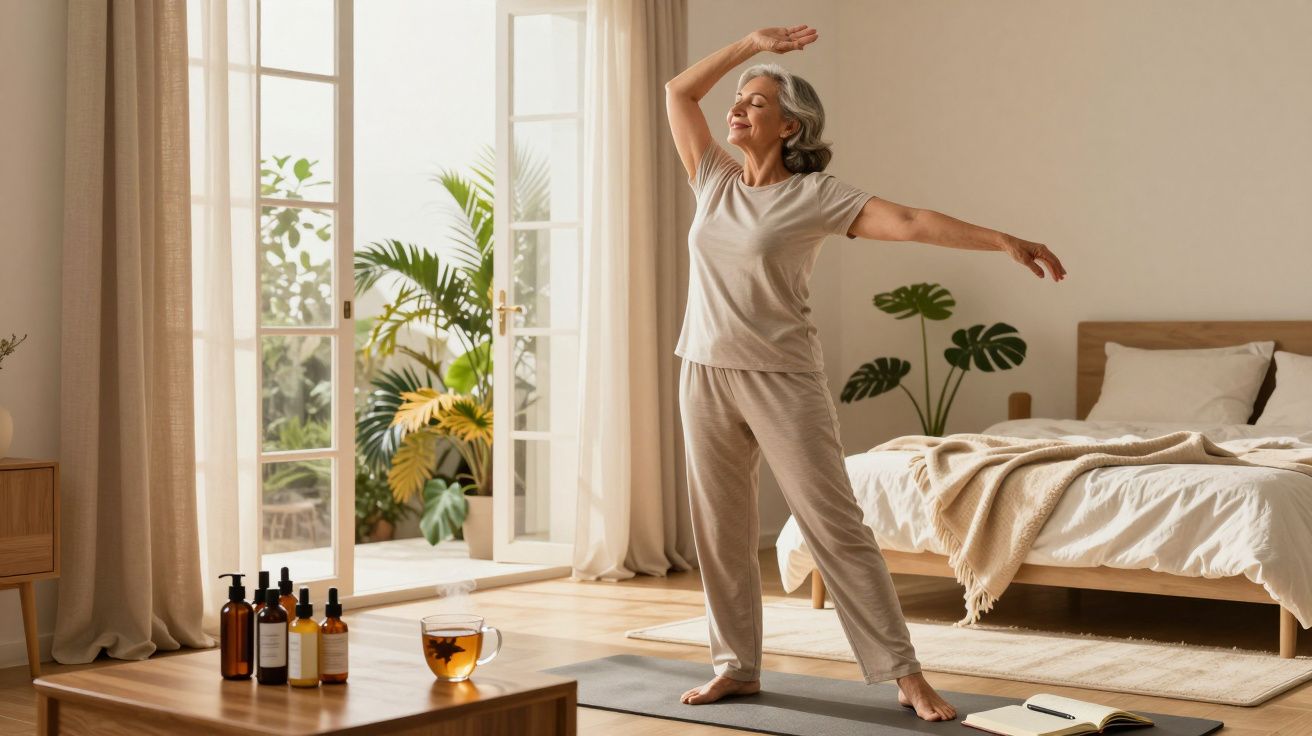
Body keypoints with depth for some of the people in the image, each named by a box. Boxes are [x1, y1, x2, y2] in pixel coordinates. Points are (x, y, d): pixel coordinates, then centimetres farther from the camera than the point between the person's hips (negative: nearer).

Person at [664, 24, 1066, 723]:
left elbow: (909, 221, -14)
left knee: (836, 527, -5)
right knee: (720, 529, 10)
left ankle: (906, 675, -1)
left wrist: (1002, 239, -21)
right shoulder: (715, 181, 8)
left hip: (782, 379, -5)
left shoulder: (815, 194, -6)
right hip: (705, 376, 5)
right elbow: (678, 91, 14)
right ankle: (736, 666, 23)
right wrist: (752, 43, 9)